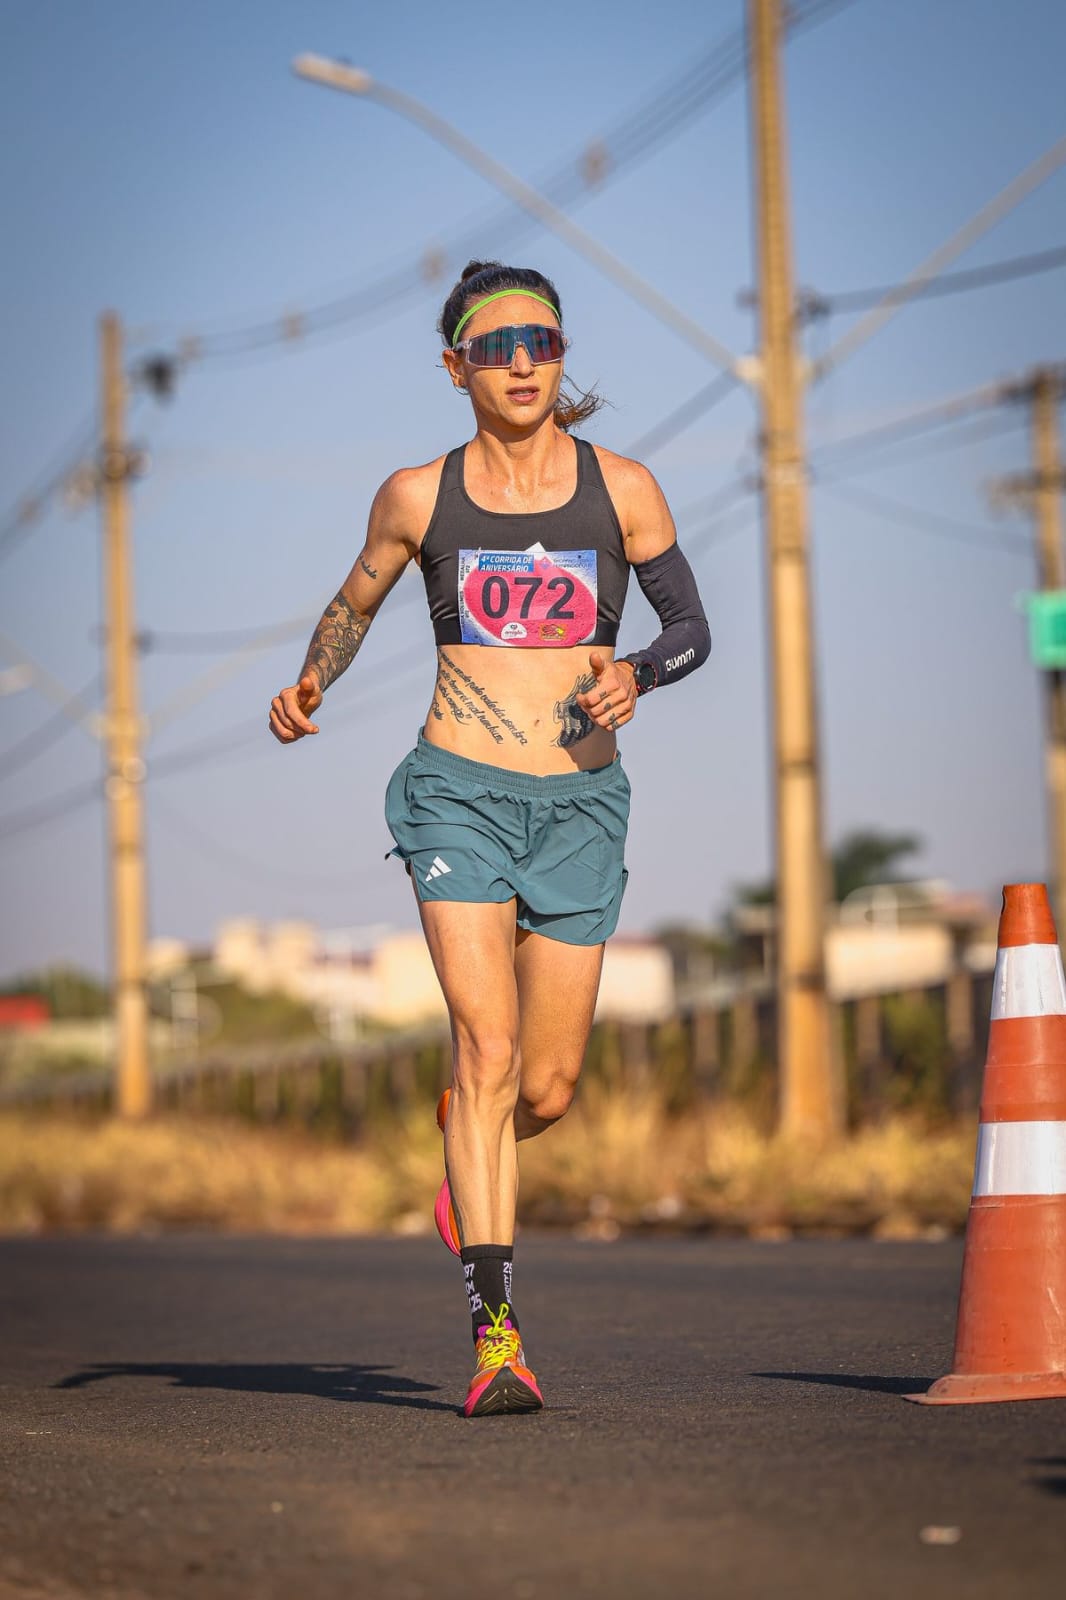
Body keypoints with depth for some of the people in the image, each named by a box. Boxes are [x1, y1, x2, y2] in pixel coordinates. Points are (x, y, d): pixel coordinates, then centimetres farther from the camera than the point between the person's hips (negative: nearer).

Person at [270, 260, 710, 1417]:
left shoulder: (622, 488, 3)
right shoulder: (418, 497, 3)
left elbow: (692, 628, 7)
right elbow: (354, 604, 19)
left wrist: (634, 675, -14)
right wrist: (309, 687, -1)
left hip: (580, 804, 1)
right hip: (458, 792, -1)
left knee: (546, 1087, 4)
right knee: (486, 1044, -17)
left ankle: (468, 1155, 42)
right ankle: (494, 1331, -17)